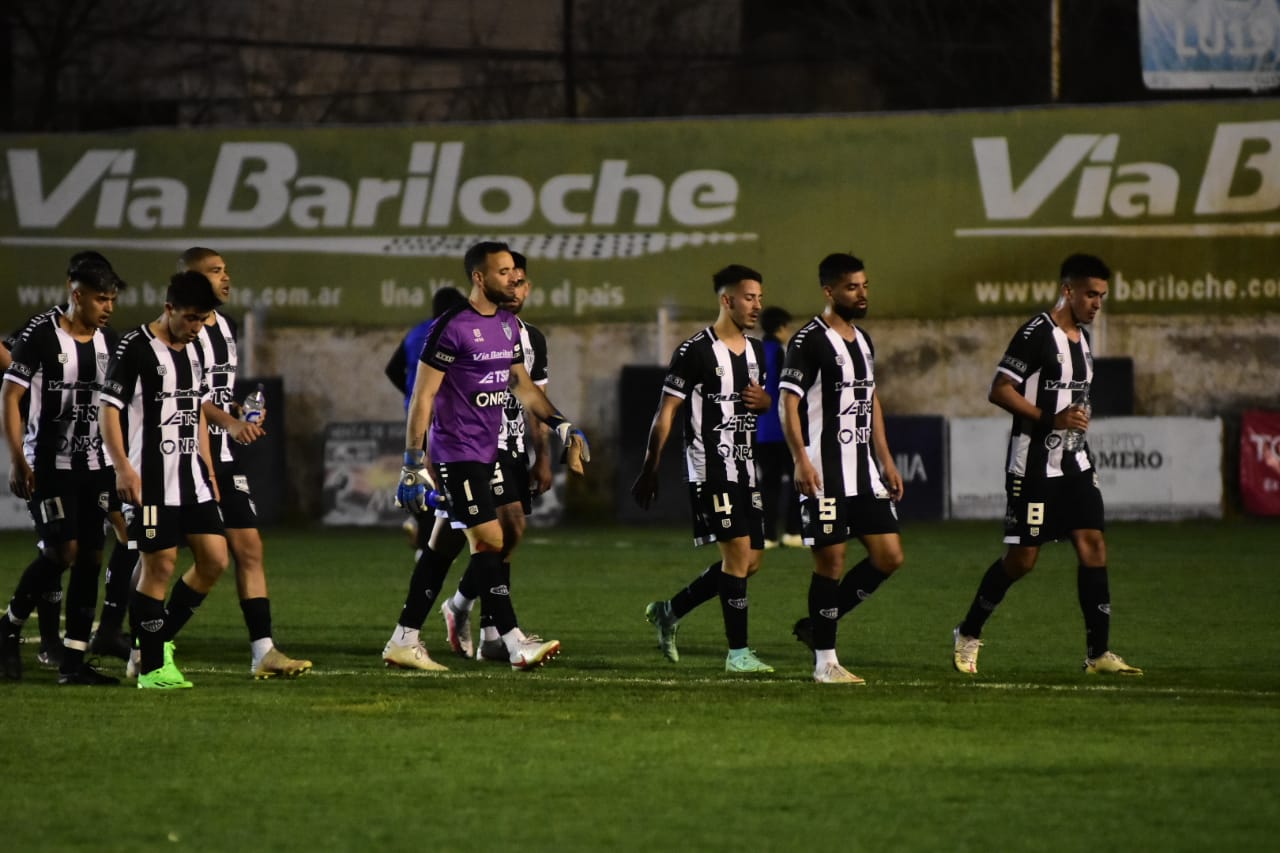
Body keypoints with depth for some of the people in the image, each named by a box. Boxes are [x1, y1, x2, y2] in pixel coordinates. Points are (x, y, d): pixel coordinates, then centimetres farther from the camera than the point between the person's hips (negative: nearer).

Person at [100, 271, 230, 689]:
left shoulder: (193, 350, 14)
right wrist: (123, 467, -19)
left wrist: (208, 469, 20)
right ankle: (151, 666, 2)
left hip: (192, 475, 8)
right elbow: (108, 409, -11)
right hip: (153, 479, -8)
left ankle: (160, 638, 17)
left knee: (215, 560, 2)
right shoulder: (135, 348, -9)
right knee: (159, 565, -6)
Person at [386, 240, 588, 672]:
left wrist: (561, 425, 15)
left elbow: (522, 385, 24)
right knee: (489, 541, -10)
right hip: (457, 453, -8)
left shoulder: (508, 326, 11)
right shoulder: (452, 328, -14)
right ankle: (516, 644, -10)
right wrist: (414, 463, -16)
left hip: (487, 452, 8)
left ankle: (404, 640, 14)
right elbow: (422, 397, -13)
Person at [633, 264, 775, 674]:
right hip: (710, 468, -8)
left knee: (750, 561, 7)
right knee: (738, 553, -13)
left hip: (746, 468, 8)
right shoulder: (695, 351, -10)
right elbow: (665, 413, -8)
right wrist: (649, 471, -10)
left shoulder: (756, 350, 13)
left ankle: (669, 611, 22)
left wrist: (764, 402, 2)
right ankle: (738, 653, -8)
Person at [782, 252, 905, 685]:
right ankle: (825, 661, 3)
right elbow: (788, 403, -14)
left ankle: (816, 626, 15)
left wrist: (887, 461, 19)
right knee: (830, 562, -5)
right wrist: (801, 461, -24)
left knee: (889, 556, 3)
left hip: (864, 470, 8)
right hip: (825, 473, -8)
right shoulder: (808, 341, -9)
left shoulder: (863, 340, 16)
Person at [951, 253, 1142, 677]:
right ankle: (968, 635, 19)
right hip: (1033, 465, -8)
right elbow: (999, 391, -18)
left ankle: (1098, 653, -4)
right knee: (1021, 558, -2)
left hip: (1074, 463, 8)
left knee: (1093, 546, -4)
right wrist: (1051, 419, -23)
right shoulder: (1036, 334, -14)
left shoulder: (1082, 337, 13)